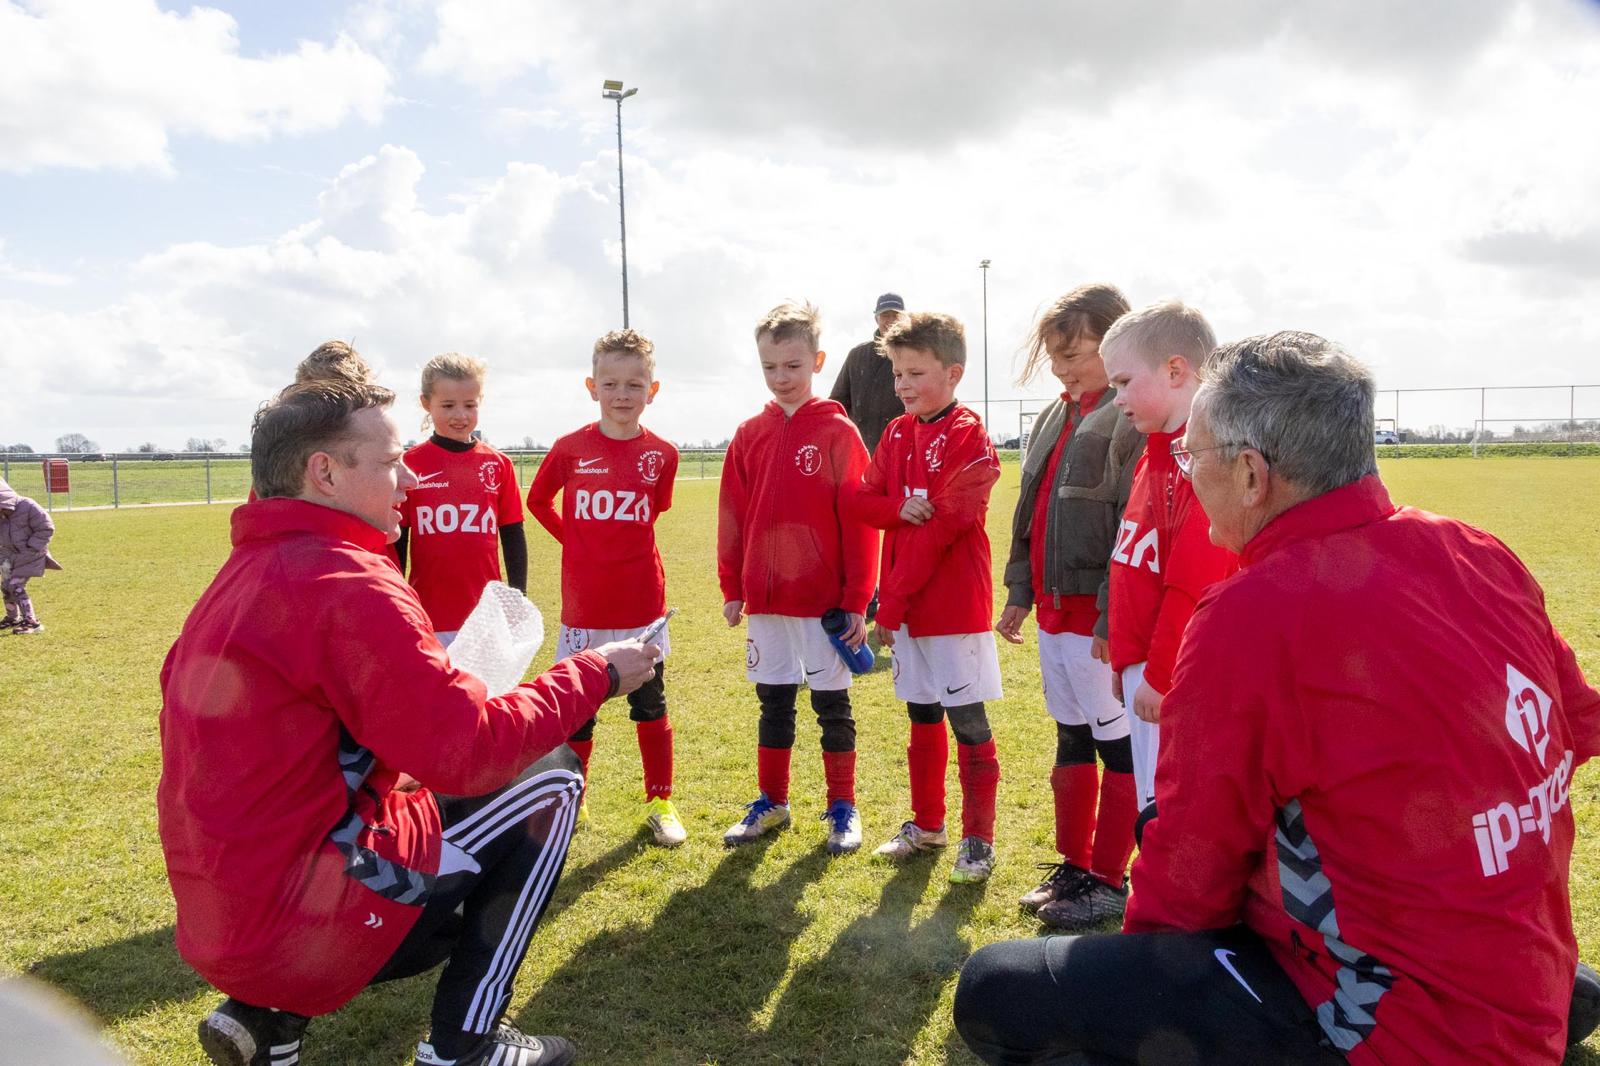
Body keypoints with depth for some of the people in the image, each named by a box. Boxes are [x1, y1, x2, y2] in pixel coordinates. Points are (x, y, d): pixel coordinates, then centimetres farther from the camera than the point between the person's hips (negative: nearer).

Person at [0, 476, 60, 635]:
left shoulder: (28, 507, -22)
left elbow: (46, 529, -17)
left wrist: (30, 549, -18)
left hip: (29, 554, -7)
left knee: (16, 587, -13)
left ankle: (32, 622, -6)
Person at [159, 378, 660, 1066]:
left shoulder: (243, 575, 10)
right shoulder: (348, 583, -20)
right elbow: (470, 750, -22)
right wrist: (595, 674, -9)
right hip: (299, 925, -9)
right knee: (551, 778, 3)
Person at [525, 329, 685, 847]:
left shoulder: (661, 454, -4)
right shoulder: (570, 449, -5)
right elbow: (538, 500, 11)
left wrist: (623, 545, 9)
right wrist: (577, 541, 7)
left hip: (642, 603, 0)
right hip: (583, 605, 0)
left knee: (650, 704, 11)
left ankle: (660, 802, 23)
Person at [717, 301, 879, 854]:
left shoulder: (838, 432, -7)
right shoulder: (749, 435, 5)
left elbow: (859, 521, -8)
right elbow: (732, 516, 8)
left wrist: (857, 600, -10)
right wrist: (732, 589, 6)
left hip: (825, 596, -4)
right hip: (764, 597, 4)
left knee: (832, 704, 8)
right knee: (773, 702, 15)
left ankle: (842, 807, 22)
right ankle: (771, 802, 29)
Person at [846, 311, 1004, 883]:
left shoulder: (968, 436, -11)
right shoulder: (897, 433, 11)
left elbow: (944, 523, -17)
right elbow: (859, 499, 7)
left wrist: (892, 600, -17)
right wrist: (901, 507, -16)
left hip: (955, 604, -7)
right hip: (906, 605, 7)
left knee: (967, 722, 1)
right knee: (922, 717, 16)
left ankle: (978, 838, 13)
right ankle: (926, 823, 30)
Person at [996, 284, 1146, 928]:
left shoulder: (1131, 417, -14)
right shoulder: (1054, 418, 14)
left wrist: (1115, 618, -21)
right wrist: (1020, 591, 16)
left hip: (1101, 617, -9)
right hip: (1054, 610, 9)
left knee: (1117, 744, 5)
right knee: (1070, 740, 17)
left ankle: (1108, 881, 17)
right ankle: (1074, 865, 31)